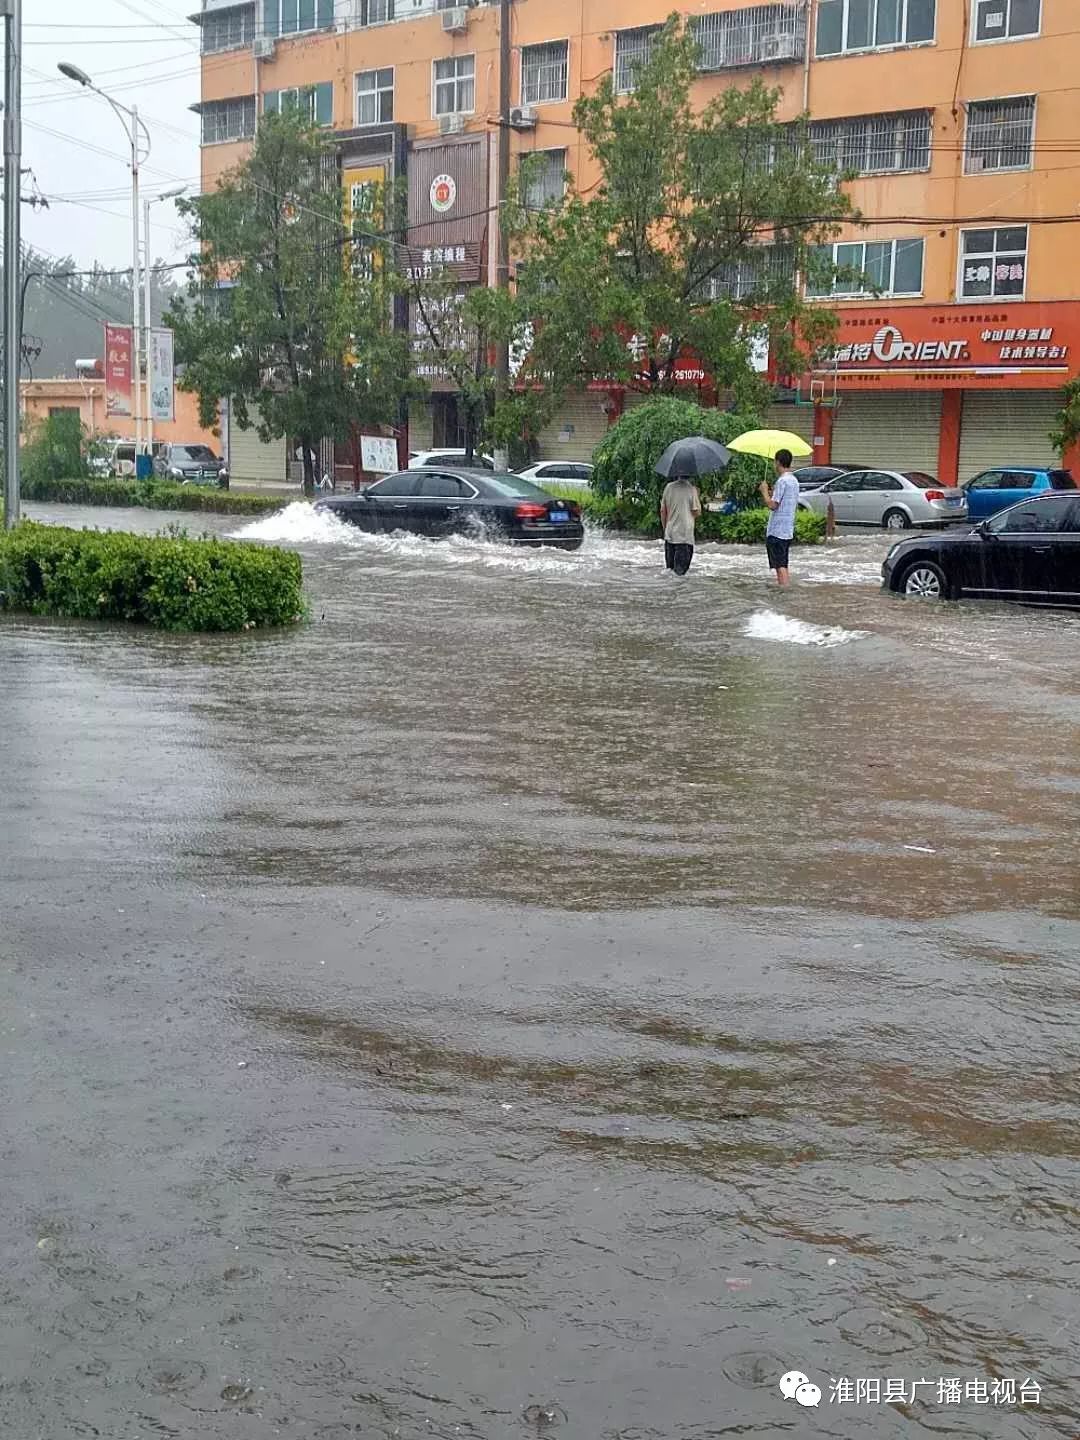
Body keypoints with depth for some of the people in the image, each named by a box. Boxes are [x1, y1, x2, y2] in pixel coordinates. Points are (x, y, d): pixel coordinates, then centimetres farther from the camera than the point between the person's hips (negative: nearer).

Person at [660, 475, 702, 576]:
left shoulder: (669, 487, 3)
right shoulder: (691, 489, -9)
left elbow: (663, 510, 6)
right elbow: (697, 512, -8)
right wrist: (698, 496, 8)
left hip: (670, 533, 4)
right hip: (685, 535, -4)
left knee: (669, 568, 13)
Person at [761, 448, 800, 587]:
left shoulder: (782, 481, -15)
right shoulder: (794, 481, 14)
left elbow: (773, 505, -20)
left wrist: (765, 491, -5)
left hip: (777, 530, -9)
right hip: (788, 530, 9)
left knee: (780, 566, -8)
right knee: (783, 565, 16)